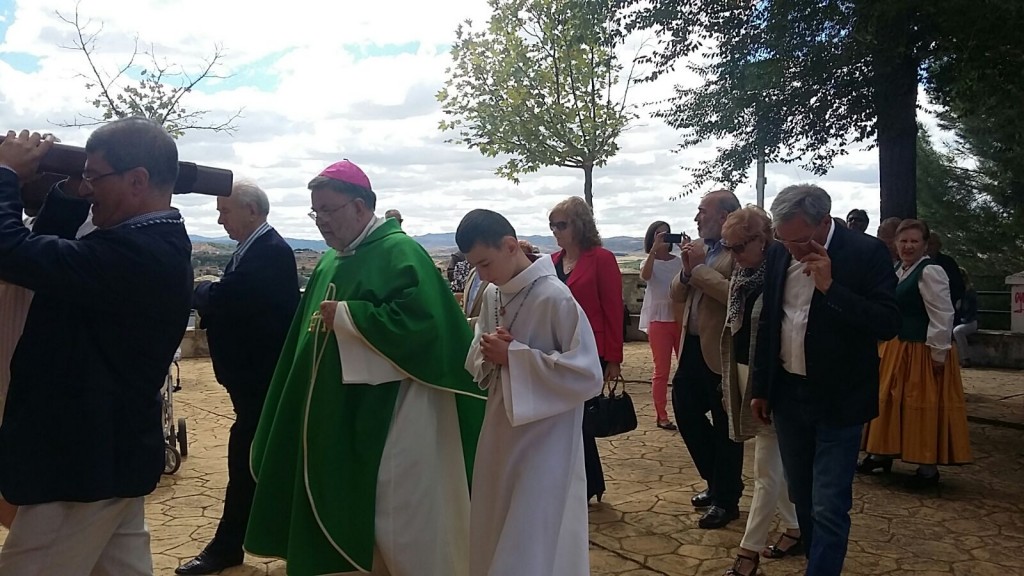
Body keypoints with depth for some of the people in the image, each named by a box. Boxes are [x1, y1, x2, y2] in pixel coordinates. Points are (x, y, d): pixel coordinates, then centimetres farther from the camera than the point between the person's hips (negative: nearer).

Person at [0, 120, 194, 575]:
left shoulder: (133, 252, -27)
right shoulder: (158, 244, 5)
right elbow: (53, 255, 15)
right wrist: (59, 188, 1)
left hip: (81, 457, -10)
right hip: (113, 449, 10)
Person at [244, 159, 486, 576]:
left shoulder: (399, 252, -13)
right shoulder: (330, 262, 13)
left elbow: (417, 321, -26)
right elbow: (310, 333, 20)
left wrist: (344, 315, -20)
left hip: (389, 420, -8)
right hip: (340, 419, 9)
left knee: (399, 522, 2)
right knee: (354, 519, 17)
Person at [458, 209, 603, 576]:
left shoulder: (555, 298, -20)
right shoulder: (492, 296, 3)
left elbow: (587, 374, -23)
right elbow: (477, 362, 12)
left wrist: (513, 356, -22)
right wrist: (489, 354, -12)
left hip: (544, 442, -7)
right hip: (500, 433, 7)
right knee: (493, 536, 19)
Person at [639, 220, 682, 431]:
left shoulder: (679, 261, 8)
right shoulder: (650, 262, 0)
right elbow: (645, 276, -23)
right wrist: (655, 248, -29)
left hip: (680, 318, 3)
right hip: (658, 320, -3)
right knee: (661, 371, 2)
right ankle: (661, 416, 10)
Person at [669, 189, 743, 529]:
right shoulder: (697, 248, 10)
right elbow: (677, 294, 10)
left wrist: (699, 268, -21)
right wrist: (686, 271, -9)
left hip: (721, 352, -8)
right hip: (692, 348, 8)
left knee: (725, 429, 6)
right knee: (685, 412, 15)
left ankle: (726, 499, 24)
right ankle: (716, 483, 35)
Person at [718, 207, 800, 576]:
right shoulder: (741, 276, 8)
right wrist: (728, 380, 18)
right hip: (744, 375, 8)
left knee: (766, 470, 1)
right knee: (776, 464, 18)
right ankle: (794, 529, 32)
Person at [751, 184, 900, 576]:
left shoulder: (867, 252, -12)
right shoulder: (778, 254, 2)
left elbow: (888, 324, -17)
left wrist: (831, 287, -26)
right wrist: (761, 388, 13)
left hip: (838, 400, -5)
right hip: (787, 395, 5)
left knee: (829, 507, -4)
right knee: (802, 499, 17)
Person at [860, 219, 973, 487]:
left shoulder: (930, 271, -15)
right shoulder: (900, 271, 12)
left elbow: (942, 316, -20)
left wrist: (939, 354, -21)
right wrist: (889, 347, 17)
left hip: (923, 352, -9)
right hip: (897, 349, 9)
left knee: (924, 408, -1)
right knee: (891, 403, 15)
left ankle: (929, 469, 10)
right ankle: (883, 454, 28)